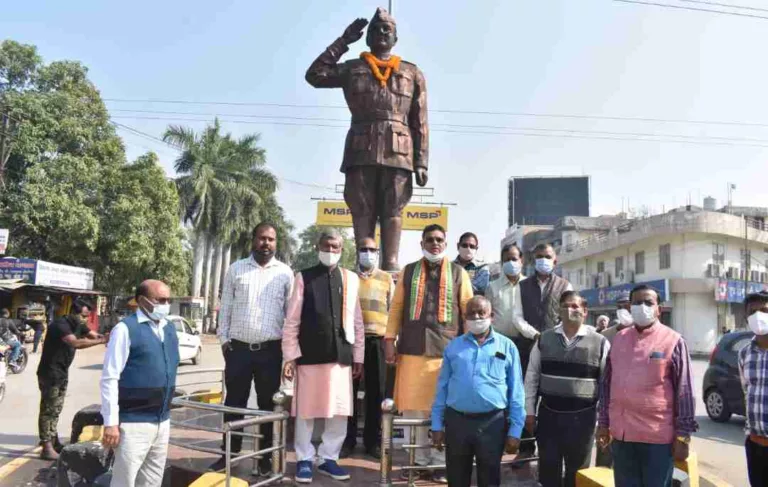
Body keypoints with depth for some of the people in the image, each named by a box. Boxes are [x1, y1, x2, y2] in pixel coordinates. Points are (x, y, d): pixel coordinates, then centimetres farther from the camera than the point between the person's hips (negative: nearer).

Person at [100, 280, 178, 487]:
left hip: (163, 422, 7)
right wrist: (111, 423, -16)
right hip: (134, 423, -7)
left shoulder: (169, 329, 10)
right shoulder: (126, 329, -12)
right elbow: (109, 378, -14)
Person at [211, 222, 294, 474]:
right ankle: (230, 452, 21)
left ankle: (265, 456, 19)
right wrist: (223, 338, 3)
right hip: (238, 347, 1)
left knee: (268, 404, 7)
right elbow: (225, 307, 9)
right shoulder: (236, 269, 6)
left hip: (271, 350, -1)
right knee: (234, 402, 8)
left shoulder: (285, 273, 3)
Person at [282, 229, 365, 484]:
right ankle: (304, 460, 21)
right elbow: (292, 321, 0)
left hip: (341, 355, 3)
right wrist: (290, 356, -5)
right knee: (305, 410, 6)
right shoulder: (304, 278, 0)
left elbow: (357, 321, 9)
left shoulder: (351, 279, 7)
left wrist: (358, 356, 8)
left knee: (339, 411, 8)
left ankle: (329, 458, 23)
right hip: (309, 355, -2)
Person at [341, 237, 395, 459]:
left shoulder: (387, 279, 12)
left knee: (376, 391, 4)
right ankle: (347, 440, 12)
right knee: (348, 390, 2)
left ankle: (373, 440, 15)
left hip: (378, 340, 1)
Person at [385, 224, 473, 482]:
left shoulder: (458, 273, 8)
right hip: (413, 347, 1)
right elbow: (397, 307, 8)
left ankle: (442, 462, 17)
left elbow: (469, 309, 5)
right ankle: (419, 459, 19)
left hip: (447, 348, -1)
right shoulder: (408, 272, 11)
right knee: (413, 405, 5)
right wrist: (390, 339, 0)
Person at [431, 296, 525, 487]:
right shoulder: (453, 346, 7)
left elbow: (516, 391, 2)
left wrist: (515, 430, -2)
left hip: (492, 422, -1)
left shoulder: (507, 346, 2)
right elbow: (442, 387, 8)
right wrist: (437, 425, 5)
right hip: (456, 421, 2)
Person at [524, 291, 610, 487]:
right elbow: (532, 377, 7)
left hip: (582, 416, -2)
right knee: (548, 470, 11)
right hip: (548, 414, 2)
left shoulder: (600, 343, -4)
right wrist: (529, 411, 5)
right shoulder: (544, 339, 3)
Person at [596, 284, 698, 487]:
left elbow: (685, 391, -6)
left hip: (658, 437, -4)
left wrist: (683, 436, -9)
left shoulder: (673, 341, -5)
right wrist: (603, 423, 11)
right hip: (621, 435, 4)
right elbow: (607, 384, 13)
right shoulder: (619, 339, 9)